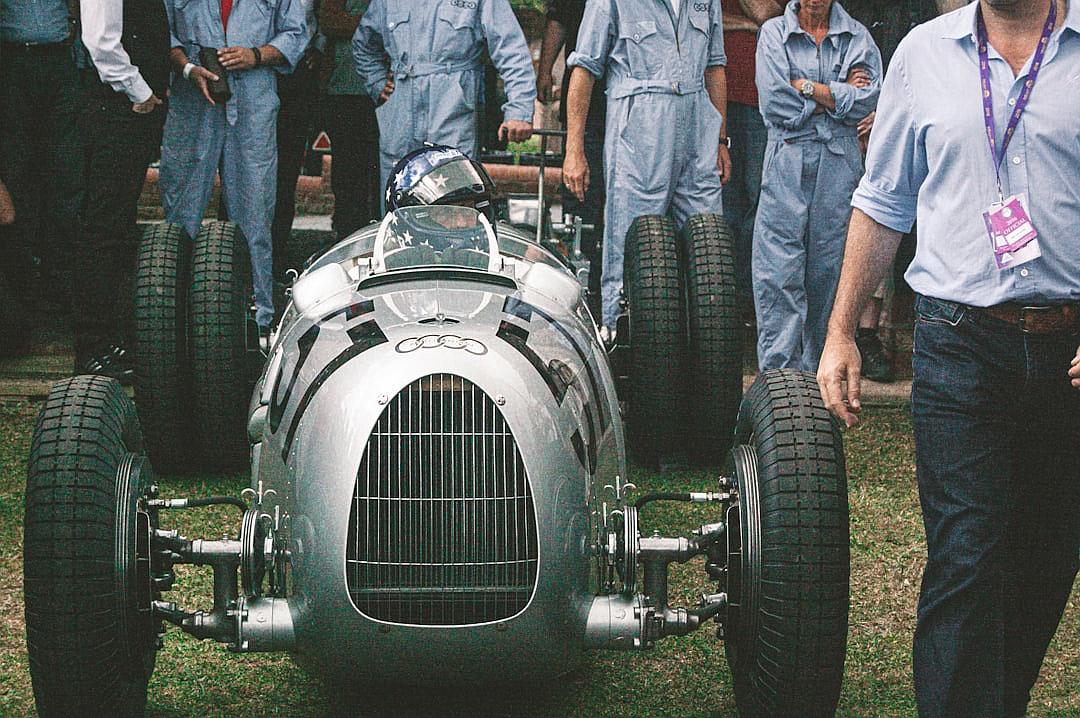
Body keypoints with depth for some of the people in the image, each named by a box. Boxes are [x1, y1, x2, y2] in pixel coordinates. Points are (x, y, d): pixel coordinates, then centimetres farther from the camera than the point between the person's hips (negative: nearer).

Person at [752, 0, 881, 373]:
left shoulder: (857, 37, 9)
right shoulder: (774, 32, 6)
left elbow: (867, 99, -6)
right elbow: (774, 101, -7)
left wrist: (804, 86, -6)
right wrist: (837, 96, -3)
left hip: (839, 164, 1)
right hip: (788, 163, -1)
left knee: (829, 271, 4)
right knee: (778, 275, -7)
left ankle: (817, 372, 13)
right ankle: (778, 372, -5)